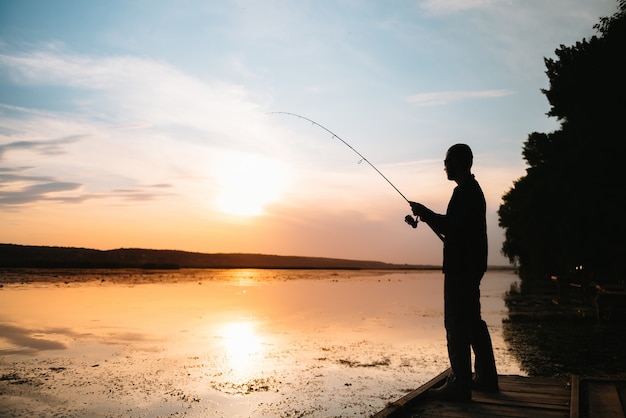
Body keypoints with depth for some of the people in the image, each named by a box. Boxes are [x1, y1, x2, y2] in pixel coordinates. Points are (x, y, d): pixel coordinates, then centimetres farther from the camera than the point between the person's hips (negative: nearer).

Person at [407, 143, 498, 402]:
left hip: (461, 267, -11)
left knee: (457, 325, -8)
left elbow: (452, 227, -24)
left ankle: (460, 385, -3)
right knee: (472, 322, 16)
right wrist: (426, 216, 16)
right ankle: (486, 378, 25)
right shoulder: (472, 190, 19)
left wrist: (425, 213, -12)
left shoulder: (465, 192, -14)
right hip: (470, 265, 11)